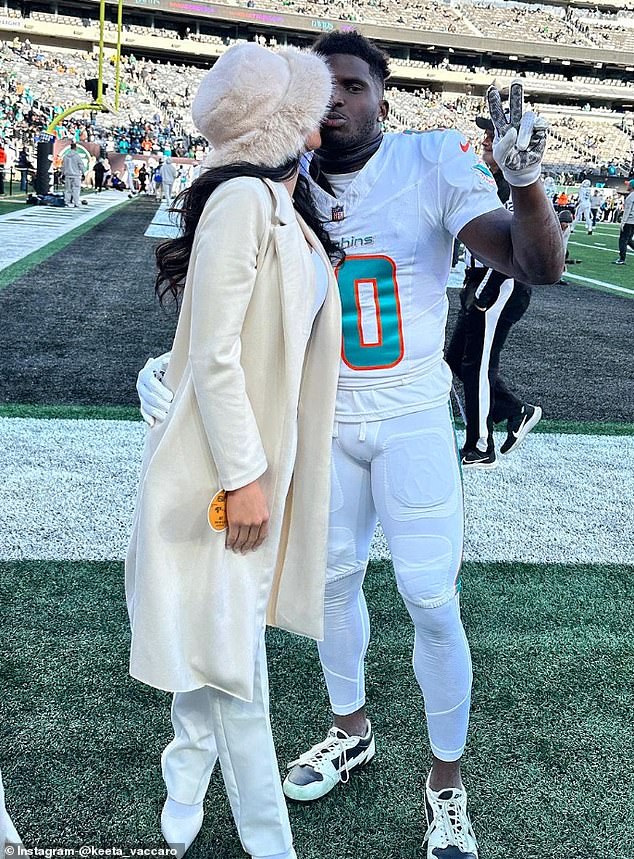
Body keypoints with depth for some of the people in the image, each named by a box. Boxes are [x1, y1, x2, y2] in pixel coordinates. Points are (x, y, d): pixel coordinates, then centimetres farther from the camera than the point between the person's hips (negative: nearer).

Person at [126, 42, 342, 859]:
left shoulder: (291, 208, 10)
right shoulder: (243, 197, -17)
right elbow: (214, 352, -20)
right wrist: (244, 476, -19)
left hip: (266, 453, 9)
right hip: (226, 461, -9)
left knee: (219, 642, 18)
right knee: (232, 651, 5)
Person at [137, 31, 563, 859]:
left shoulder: (434, 163, -14)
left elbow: (539, 267, -23)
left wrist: (525, 180, -42)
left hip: (412, 419, -3)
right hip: (326, 420, 4)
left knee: (432, 602, -1)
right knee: (333, 578, 16)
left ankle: (447, 783, 21)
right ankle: (351, 730, 40)